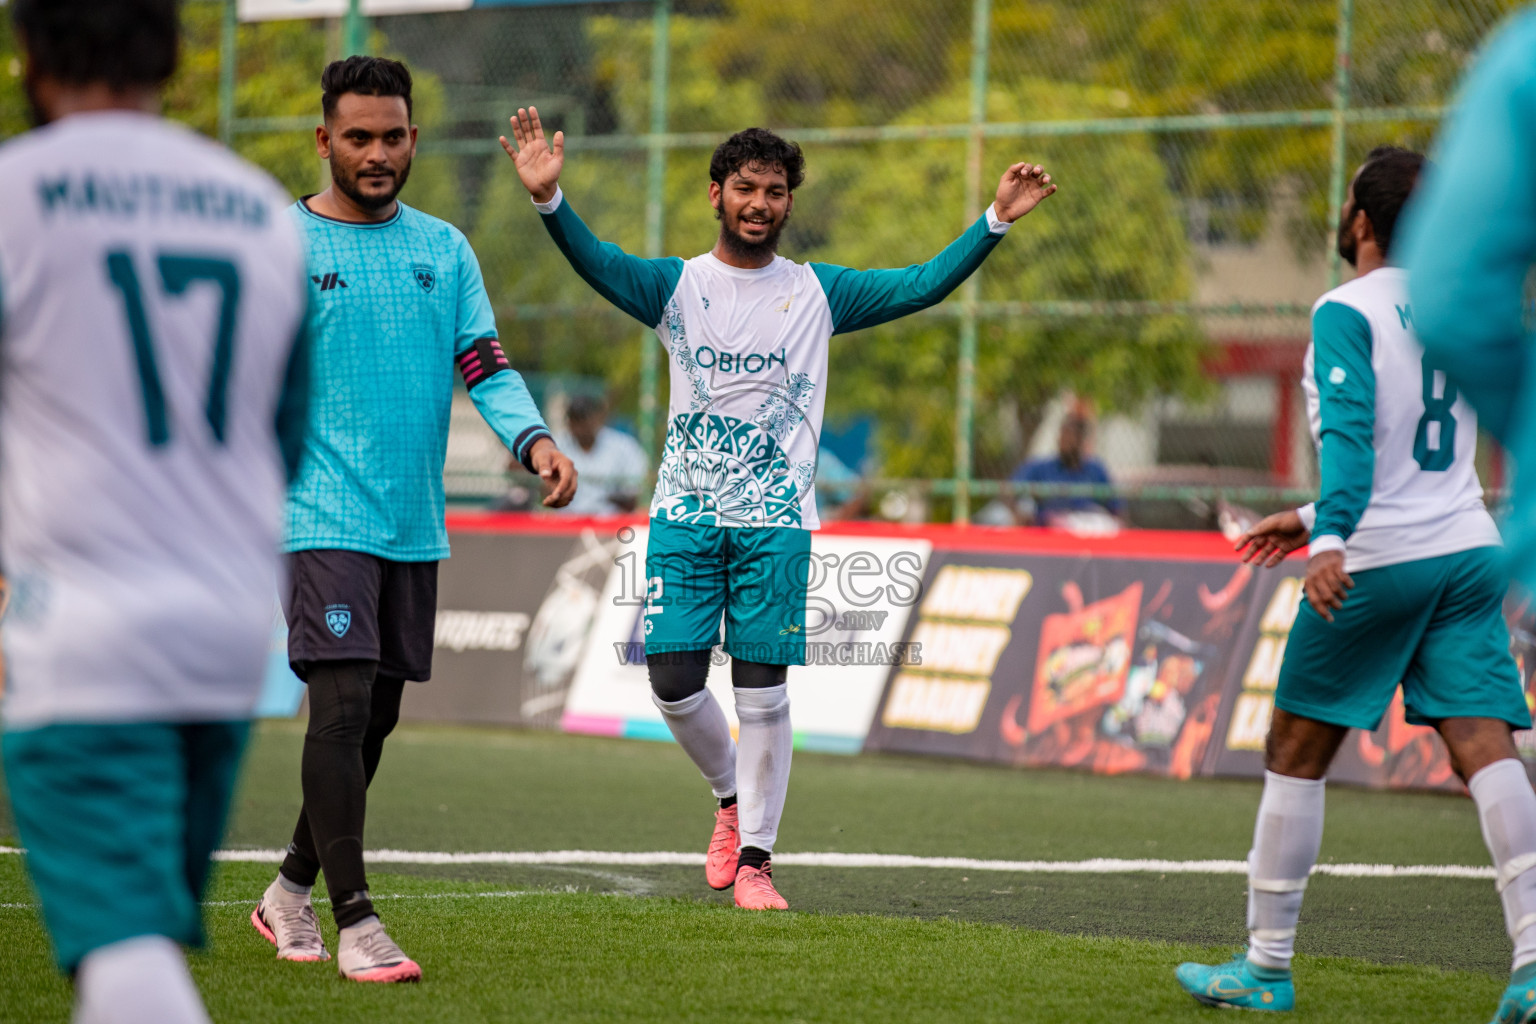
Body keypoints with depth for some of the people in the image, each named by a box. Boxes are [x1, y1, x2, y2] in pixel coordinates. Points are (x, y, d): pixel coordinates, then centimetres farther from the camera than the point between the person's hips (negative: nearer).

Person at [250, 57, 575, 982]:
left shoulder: (443, 248, 11)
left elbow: (485, 366, 7)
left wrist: (534, 440, -11)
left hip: (416, 525, 6)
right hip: (325, 517, -6)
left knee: (373, 722, 11)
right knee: (341, 707, -15)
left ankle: (292, 890, 27)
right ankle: (355, 923, -14)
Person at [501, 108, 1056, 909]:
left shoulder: (817, 293, 6)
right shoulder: (677, 286, 3)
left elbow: (924, 285, 1)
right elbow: (597, 263, -14)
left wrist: (995, 220, -11)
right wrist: (548, 199, -33)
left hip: (775, 521, 0)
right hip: (684, 513, 0)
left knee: (762, 694, -3)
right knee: (673, 683, -4)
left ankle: (754, 857, 6)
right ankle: (732, 796, 23)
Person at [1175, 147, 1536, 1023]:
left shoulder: (1347, 312, -6)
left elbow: (1351, 432, -22)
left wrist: (1332, 539, -33)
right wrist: (1319, 516, 33)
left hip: (1379, 562, -6)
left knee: (1297, 753, 7)